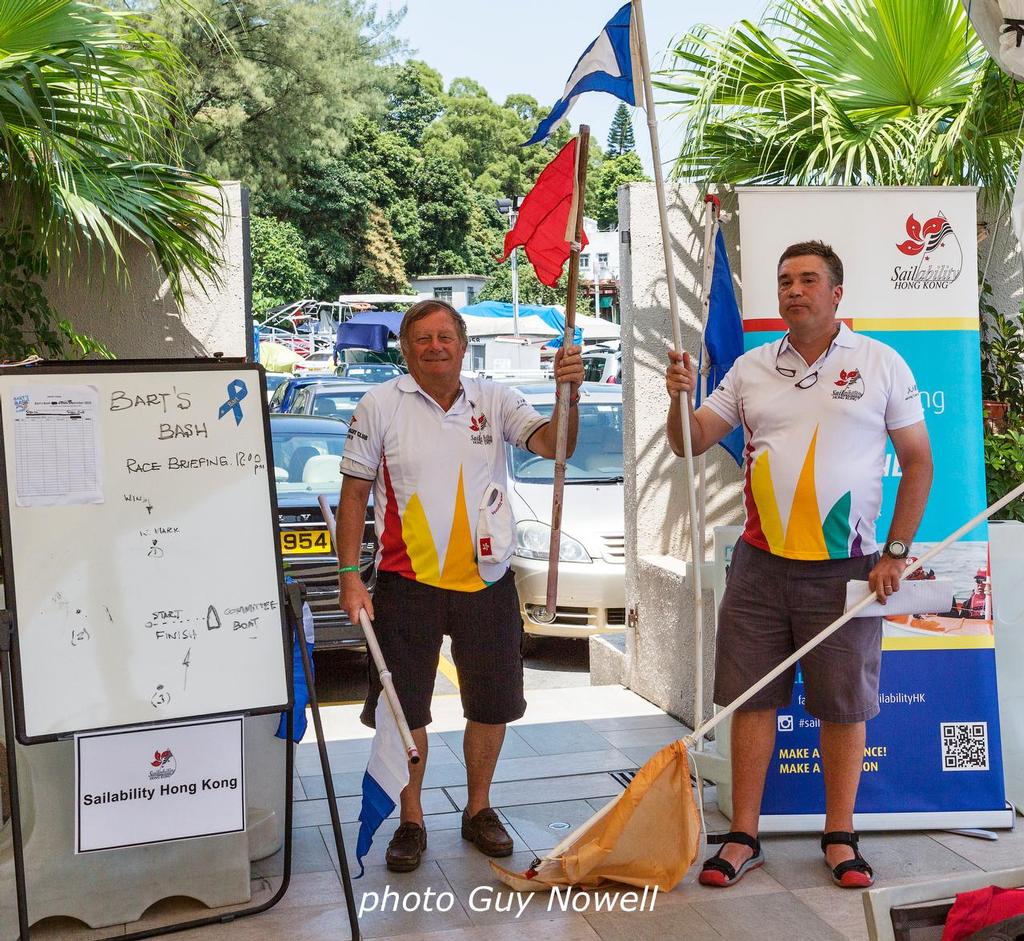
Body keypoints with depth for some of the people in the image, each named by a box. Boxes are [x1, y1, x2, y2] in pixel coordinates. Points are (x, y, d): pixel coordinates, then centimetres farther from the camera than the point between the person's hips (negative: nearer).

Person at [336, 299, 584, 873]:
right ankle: (411, 822, 25)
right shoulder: (380, 407, -3)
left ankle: (479, 809, 34)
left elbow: (553, 445, -10)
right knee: (405, 709, 6)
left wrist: (569, 396, -30)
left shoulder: (495, 401, 2)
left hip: (486, 579, 2)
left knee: (492, 705, 13)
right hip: (408, 581, -2)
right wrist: (350, 576, -7)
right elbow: (354, 495, -1)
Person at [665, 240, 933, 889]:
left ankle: (840, 837, 22)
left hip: (844, 568, -2)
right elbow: (690, 444, 7)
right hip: (760, 565, 2)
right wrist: (681, 398, -14)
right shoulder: (752, 368, 8)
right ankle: (744, 837, 16)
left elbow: (918, 463, 3)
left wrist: (896, 554, -3)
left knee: (844, 706, 6)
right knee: (751, 700, 5)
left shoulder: (881, 364, 2)